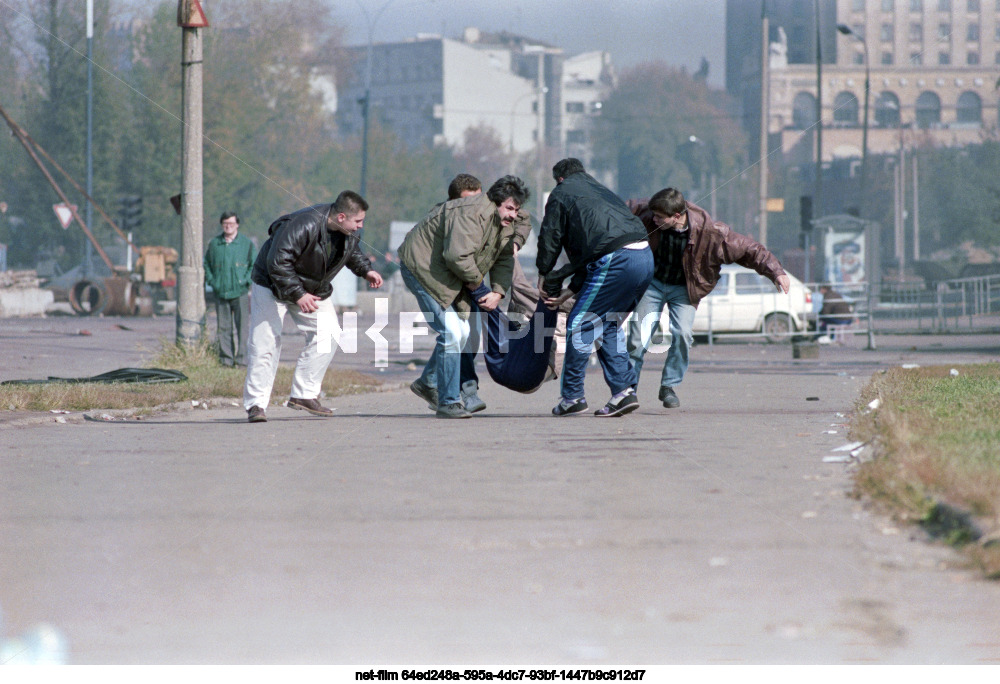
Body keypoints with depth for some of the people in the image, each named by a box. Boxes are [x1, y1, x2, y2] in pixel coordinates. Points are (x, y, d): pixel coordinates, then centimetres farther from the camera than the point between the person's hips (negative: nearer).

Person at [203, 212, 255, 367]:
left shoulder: (246, 243, 4)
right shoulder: (214, 243, 11)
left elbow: (254, 265, 6)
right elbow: (206, 263, 20)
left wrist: (246, 280, -6)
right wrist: (211, 280, 6)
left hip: (240, 292, -3)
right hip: (221, 293, 3)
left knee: (242, 326, -5)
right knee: (223, 327, 4)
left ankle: (242, 358, -2)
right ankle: (226, 358, 8)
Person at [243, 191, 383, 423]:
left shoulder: (349, 231, -10)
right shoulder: (303, 226, -35)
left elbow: (352, 251, 15)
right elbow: (277, 264, -34)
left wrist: (365, 270, -2)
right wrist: (297, 295, -34)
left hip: (314, 289, 7)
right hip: (272, 285, -7)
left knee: (327, 338, -3)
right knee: (266, 343, -10)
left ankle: (304, 395, 4)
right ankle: (255, 404, -6)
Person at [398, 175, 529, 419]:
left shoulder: (505, 224, 5)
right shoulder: (472, 214, -28)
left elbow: (504, 261, 11)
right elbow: (457, 256, -35)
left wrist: (498, 292, -4)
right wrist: (475, 278, -18)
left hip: (451, 276, 10)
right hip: (423, 267, -10)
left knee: (467, 334, 9)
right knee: (451, 333, -17)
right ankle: (448, 403, -13)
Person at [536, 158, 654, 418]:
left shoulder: (562, 194, 12)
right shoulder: (601, 192, 34)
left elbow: (550, 239, 13)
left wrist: (544, 274, 30)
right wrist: (571, 291, 29)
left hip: (616, 260, -8)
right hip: (645, 257, 8)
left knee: (580, 325, 2)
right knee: (609, 326, 19)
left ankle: (572, 396, 4)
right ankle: (624, 390, 10)